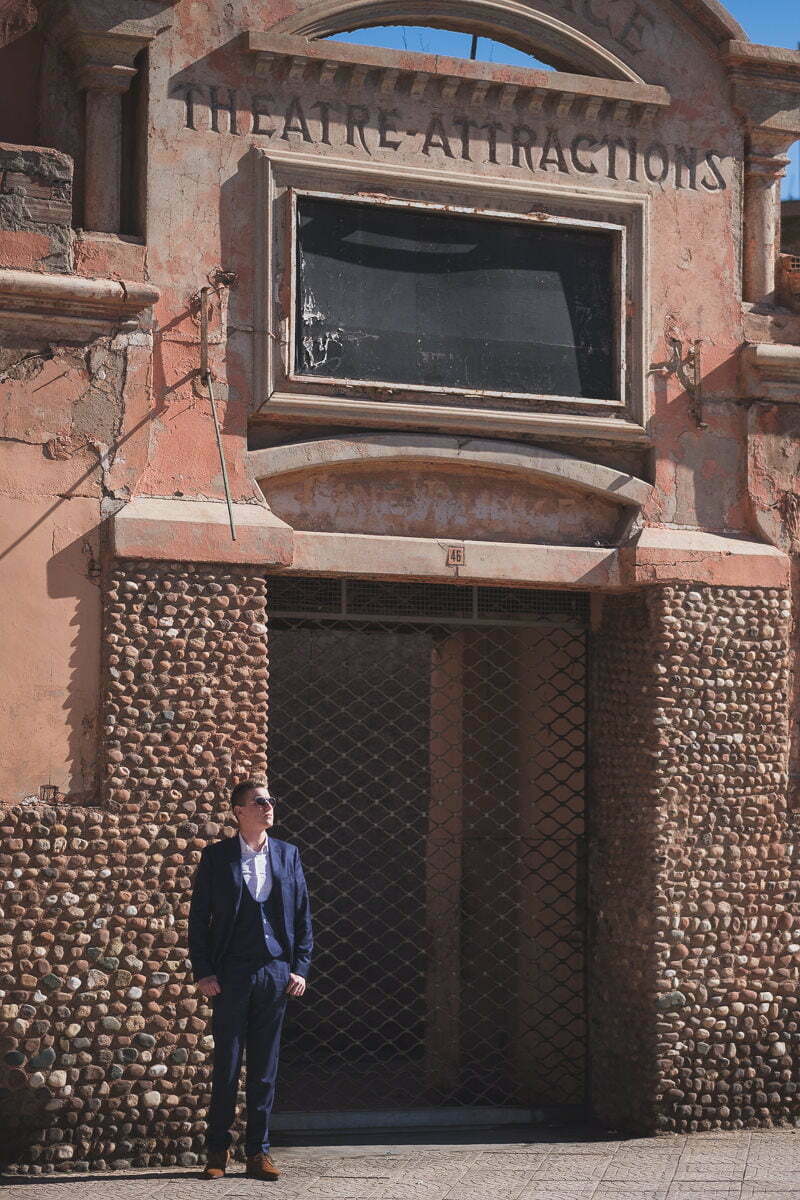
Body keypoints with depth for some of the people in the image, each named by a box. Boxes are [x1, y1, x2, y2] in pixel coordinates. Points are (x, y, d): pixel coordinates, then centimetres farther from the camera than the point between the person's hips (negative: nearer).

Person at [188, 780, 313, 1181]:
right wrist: (203, 971, -5)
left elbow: (302, 915, 10)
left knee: (265, 1069, 5)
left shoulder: (287, 855, 10)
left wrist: (300, 968, 2)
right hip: (230, 974, -2)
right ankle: (217, 1151, 9)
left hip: (275, 973, 2)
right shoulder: (216, 856, 2)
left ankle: (258, 1151, 11)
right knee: (226, 1066, 1)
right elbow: (198, 917, 2)